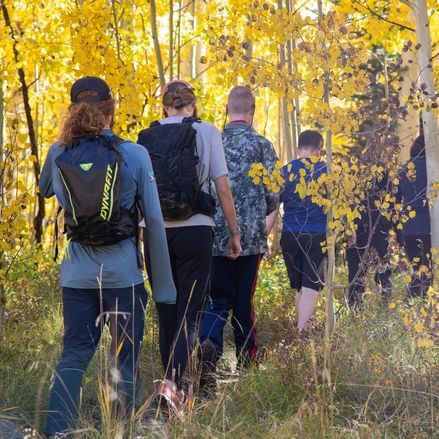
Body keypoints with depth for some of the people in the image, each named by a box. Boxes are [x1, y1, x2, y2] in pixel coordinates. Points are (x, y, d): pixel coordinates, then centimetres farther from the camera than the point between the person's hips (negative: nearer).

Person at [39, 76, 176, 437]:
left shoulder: (59, 153, 0)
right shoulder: (134, 154, -7)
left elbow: (44, 190, 24)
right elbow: (154, 221, -5)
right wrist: (164, 283, 1)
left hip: (78, 273, 3)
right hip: (123, 273, -2)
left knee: (74, 356, 10)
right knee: (126, 360, 9)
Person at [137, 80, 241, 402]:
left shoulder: (147, 137, 6)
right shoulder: (206, 132, -1)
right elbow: (223, 187, -3)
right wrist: (234, 233, 4)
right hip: (195, 229, -3)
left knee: (166, 311, 12)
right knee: (190, 311, -1)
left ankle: (175, 387, 18)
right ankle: (173, 381, -20)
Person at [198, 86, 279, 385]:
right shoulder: (262, 145, -4)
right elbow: (273, 196, -5)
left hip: (216, 235, 2)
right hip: (251, 236, -1)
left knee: (220, 298, 8)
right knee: (244, 301, 10)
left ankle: (208, 340, -20)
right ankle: (246, 361, 16)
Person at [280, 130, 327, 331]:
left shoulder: (285, 171, 4)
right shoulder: (326, 170, 0)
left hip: (290, 236, 3)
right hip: (318, 236, -2)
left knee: (299, 288, 16)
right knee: (311, 288, -6)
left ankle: (300, 328, 21)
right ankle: (302, 330, -21)